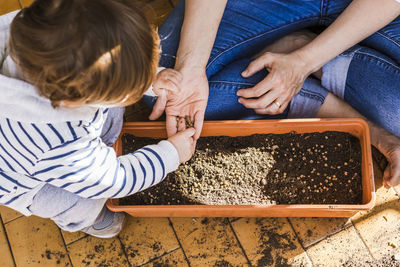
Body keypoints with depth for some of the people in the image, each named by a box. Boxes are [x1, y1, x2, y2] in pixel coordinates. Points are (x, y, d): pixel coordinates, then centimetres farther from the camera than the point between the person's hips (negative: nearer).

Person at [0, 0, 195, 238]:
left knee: (110, 110, -4)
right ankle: (72, 219, 21)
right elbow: (117, 179, -25)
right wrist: (171, 153, -15)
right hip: (23, 182, -5)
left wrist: (151, 77, -19)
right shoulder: (71, 157, -46)